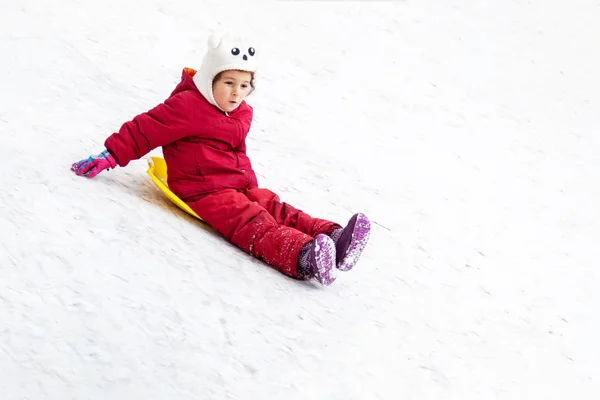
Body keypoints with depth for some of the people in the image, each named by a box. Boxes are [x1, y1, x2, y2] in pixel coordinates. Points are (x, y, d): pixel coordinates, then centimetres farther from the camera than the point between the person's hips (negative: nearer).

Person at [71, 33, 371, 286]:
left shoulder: (242, 114, 16)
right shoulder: (186, 106, -9)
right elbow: (144, 130, -6)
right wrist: (109, 156, -7)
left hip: (240, 184, 8)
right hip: (203, 191, -8)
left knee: (276, 209, -16)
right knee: (253, 223, -30)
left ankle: (333, 239, -38)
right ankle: (304, 257, -55)